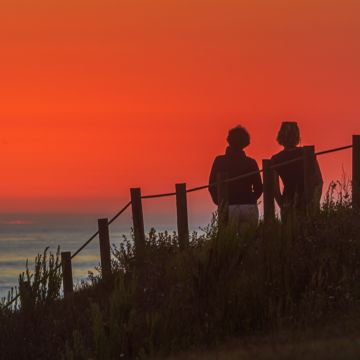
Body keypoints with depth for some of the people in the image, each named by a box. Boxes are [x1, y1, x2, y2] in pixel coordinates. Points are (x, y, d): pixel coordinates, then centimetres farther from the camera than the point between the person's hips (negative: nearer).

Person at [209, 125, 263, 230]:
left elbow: (212, 186, 0)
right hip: (249, 208, 2)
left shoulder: (220, 161, 0)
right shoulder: (251, 162, 5)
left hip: (228, 207, -2)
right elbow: (258, 187, 6)